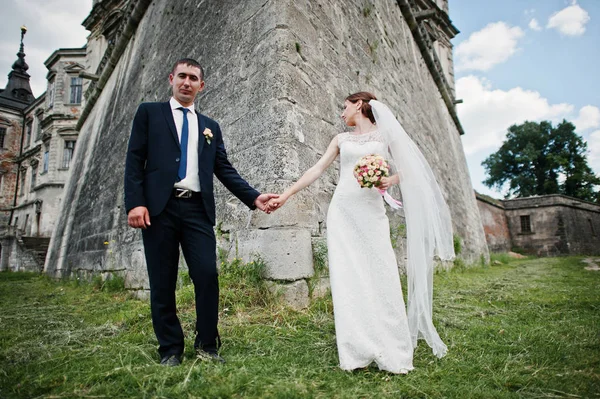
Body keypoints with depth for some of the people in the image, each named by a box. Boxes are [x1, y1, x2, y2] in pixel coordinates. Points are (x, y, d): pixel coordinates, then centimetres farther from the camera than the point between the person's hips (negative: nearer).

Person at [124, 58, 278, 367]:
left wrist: (254, 198, 1)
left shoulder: (210, 127, 20)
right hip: (159, 208, -1)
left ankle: (206, 345, 13)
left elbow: (225, 170, 13)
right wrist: (135, 202, -10)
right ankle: (170, 349, 19)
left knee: (207, 276, -5)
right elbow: (135, 159, 4)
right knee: (162, 282, 4)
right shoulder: (149, 112, 13)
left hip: (198, 210, 2)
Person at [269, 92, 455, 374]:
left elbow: (407, 168, 7)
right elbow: (316, 170, 11)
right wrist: (285, 195, 5)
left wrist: (390, 180, -15)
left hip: (371, 211, -2)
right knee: (347, 277, -3)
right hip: (342, 211, 2)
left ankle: (391, 352, 6)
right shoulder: (341, 139, 17)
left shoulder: (385, 133, 11)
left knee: (379, 275, -6)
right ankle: (357, 352, 4)